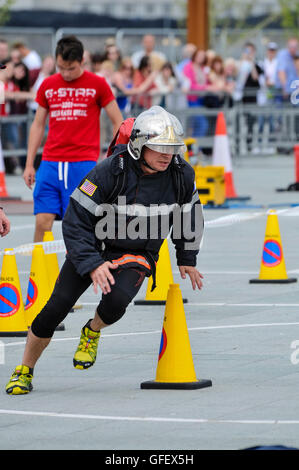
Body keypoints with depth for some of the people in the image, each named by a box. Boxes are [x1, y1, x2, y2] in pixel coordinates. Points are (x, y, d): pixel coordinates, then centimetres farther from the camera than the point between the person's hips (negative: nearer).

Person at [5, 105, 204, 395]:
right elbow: (75, 221, -19)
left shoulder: (181, 175, -11)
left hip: (137, 255, 2)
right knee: (57, 306, -12)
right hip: (93, 248, -1)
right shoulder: (109, 172, -24)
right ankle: (24, 371, 9)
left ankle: (92, 332, 8)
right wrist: (92, 264, -27)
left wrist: (187, 259, 17)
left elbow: (189, 213, 11)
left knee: (115, 302, -29)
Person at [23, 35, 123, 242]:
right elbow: (38, 125, 18)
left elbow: (118, 122, 6)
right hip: (50, 162, 3)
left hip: (84, 163, -3)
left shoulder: (97, 84, 1)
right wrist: (29, 165, 13)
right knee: (43, 221, -6)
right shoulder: (48, 85, 10)